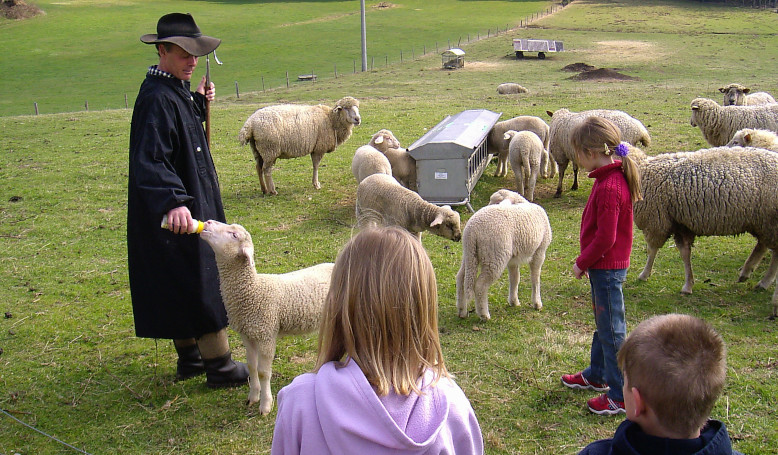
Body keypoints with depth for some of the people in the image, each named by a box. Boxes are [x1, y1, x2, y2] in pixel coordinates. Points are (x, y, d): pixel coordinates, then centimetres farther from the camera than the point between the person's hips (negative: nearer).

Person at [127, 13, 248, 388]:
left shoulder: (177, 90, 10)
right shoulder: (156, 99, -21)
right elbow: (150, 160, -32)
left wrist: (198, 103, 16)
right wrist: (173, 201, -45)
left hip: (194, 203, 10)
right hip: (180, 213, -10)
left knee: (184, 284, 17)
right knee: (204, 283, -2)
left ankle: (189, 356, 29)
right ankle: (218, 365, 8)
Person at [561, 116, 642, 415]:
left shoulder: (608, 188, -25)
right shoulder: (616, 177, 6)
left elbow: (605, 238, -25)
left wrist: (582, 262, -12)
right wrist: (587, 261, 14)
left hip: (606, 268, -10)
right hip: (607, 266, 10)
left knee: (612, 330, 0)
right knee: (603, 324, 24)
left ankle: (620, 397, 10)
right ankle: (596, 376, 42)